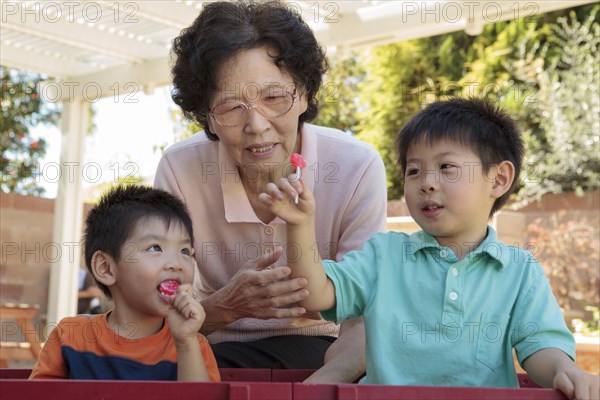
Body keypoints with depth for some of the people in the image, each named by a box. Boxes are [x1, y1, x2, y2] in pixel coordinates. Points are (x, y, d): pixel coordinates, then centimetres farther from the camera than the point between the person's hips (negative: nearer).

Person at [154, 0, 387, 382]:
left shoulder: (358, 168, -17)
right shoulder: (180, 169, -13)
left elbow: (362, 321, -20)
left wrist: (323, 383, -42)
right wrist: (225, 306, -32)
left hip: (320, 352, 1)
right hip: (221, 351, -1)